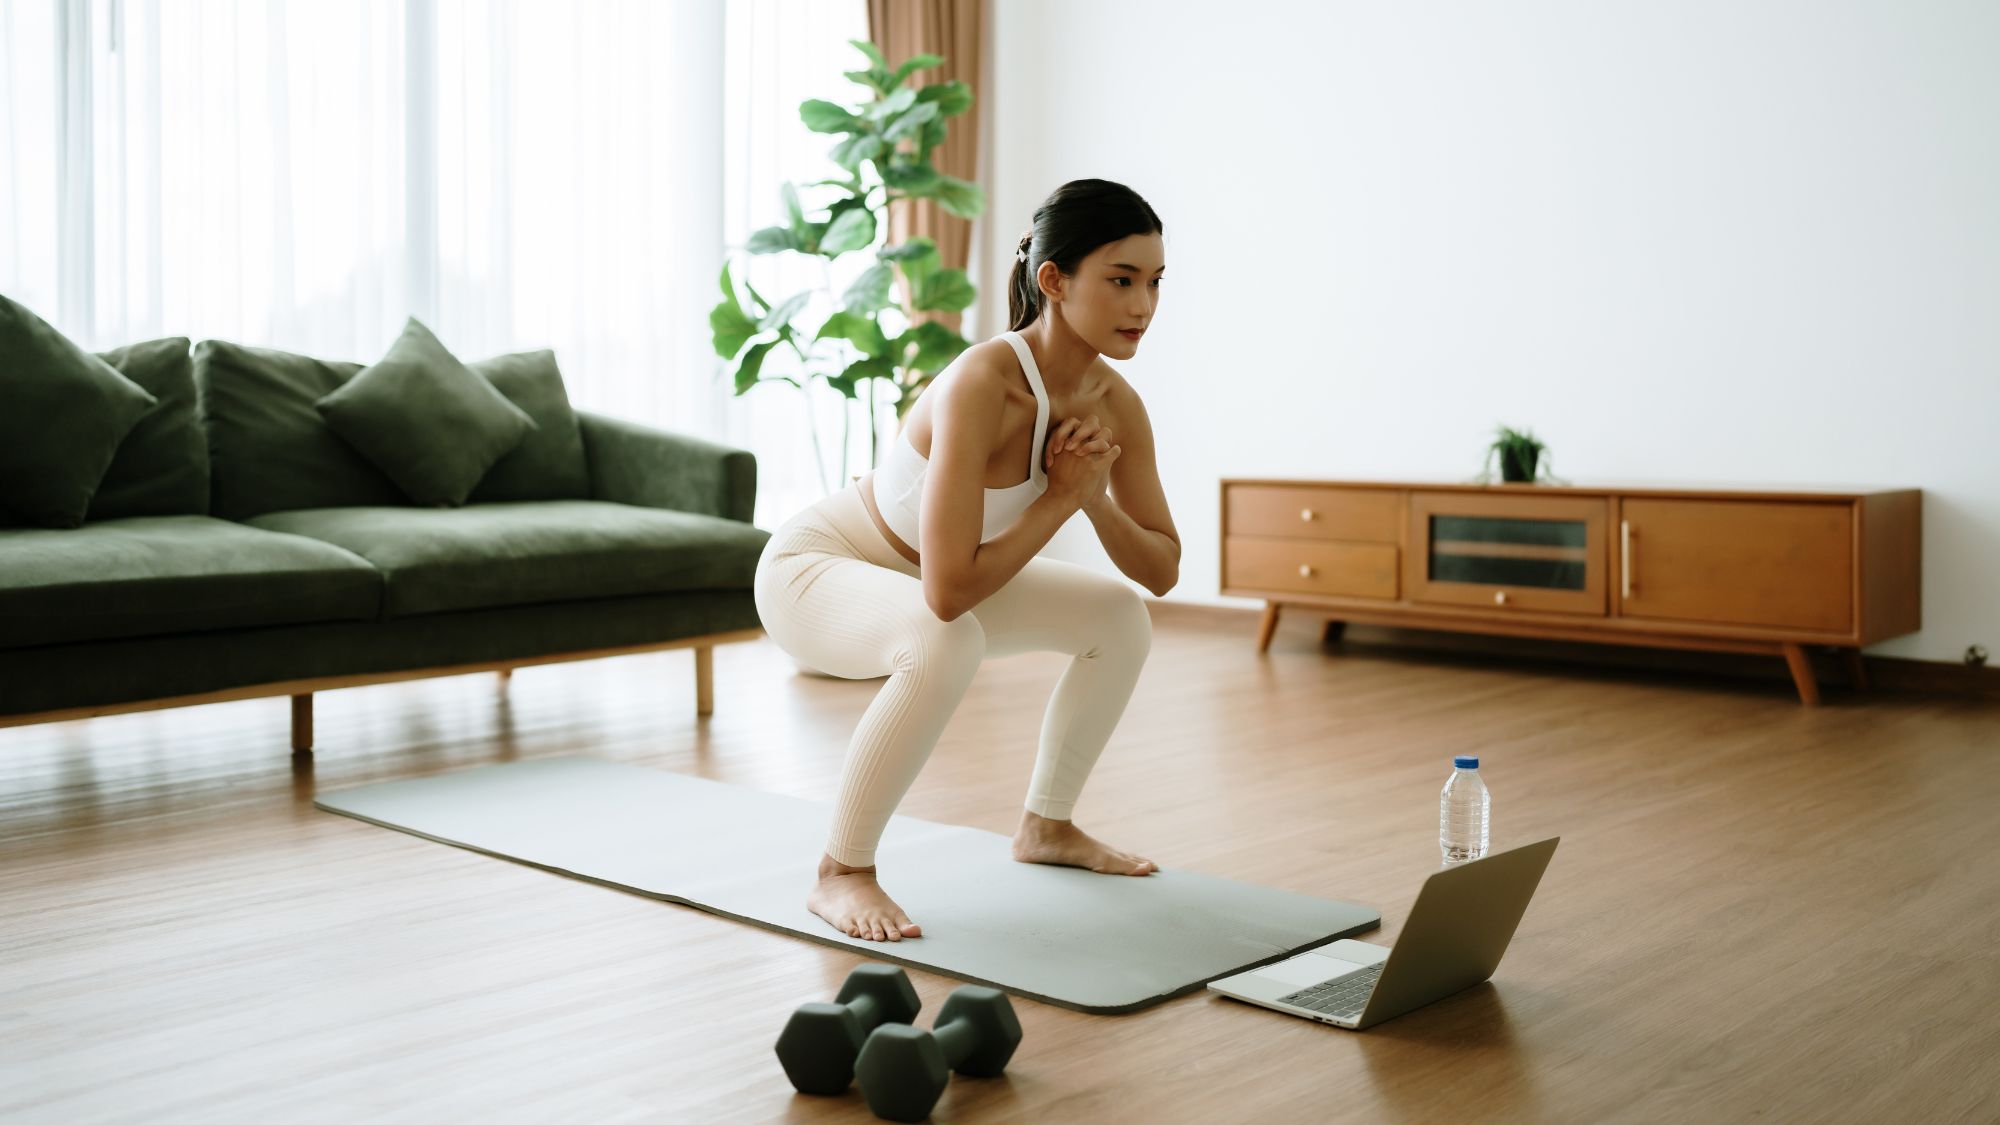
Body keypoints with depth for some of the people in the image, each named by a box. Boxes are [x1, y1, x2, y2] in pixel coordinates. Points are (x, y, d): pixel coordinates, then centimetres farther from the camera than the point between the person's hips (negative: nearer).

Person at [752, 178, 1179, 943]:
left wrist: (1095, 497, -21)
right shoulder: (983, 383, -35)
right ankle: (841, 872, -19)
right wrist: (1060, 497, -30)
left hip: (912, 581, 8)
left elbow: (1163, 570, -3)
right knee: (947, 642, -37)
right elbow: (948, 591, -40)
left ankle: (1046, 825, 20)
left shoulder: (1115, 404, -12)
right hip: (811, 569, -8)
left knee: (1120, 618, 3)